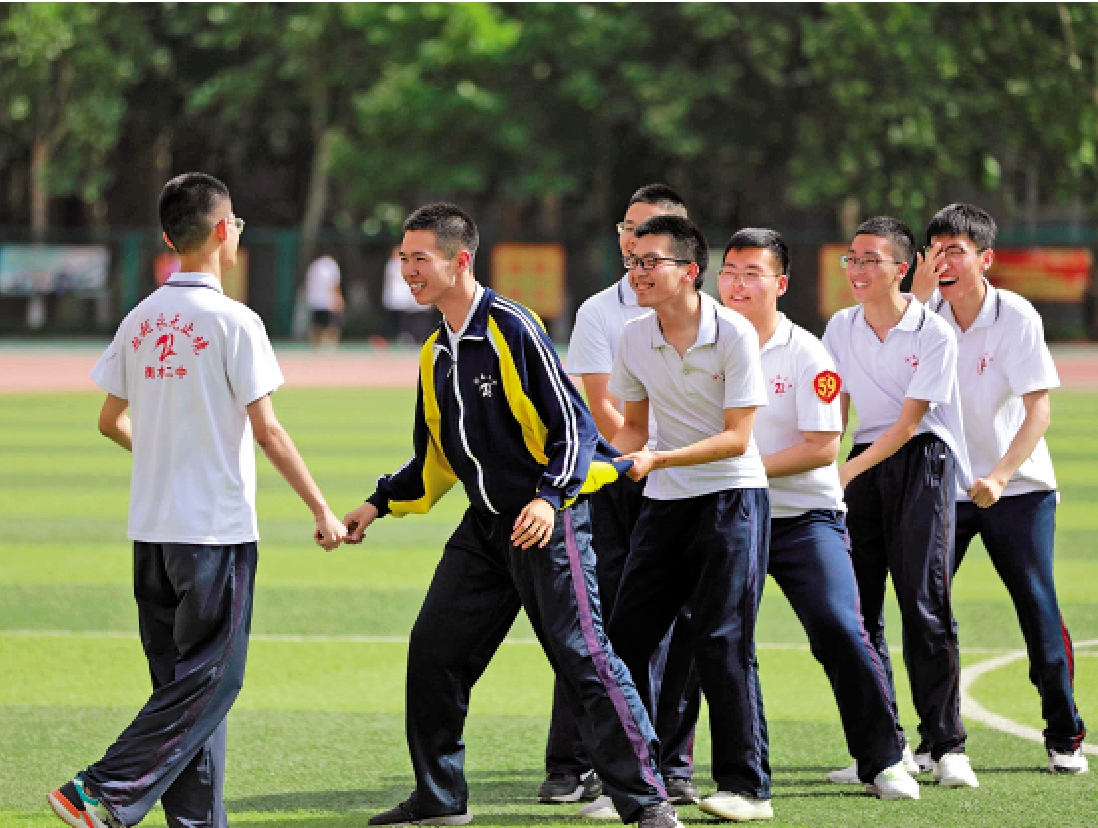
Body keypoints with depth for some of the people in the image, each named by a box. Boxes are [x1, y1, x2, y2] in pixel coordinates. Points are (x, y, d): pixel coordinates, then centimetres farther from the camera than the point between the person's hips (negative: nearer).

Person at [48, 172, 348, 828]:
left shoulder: (140, 321, 8)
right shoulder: (232, 321, -11)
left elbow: (110, 420, 17)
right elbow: (266, 431, -13)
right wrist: (322, 510, -6)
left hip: (152, 528, 7)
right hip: (216, 528, -7)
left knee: (184, 678, 12)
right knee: (212, 679, -4)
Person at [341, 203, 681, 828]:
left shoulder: (513, 328, -13)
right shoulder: (437, 355, 12)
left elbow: (573, 425, -14)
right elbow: (436, 460, 23)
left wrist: (550, 499, -25)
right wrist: (379, 506, 15)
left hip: (548, 519, -8)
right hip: (485, 529, 8)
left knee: (582, 655, -12)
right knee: (434, 653, 7)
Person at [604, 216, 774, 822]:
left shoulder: (733, 333, -15)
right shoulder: (633, 339, 1)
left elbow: (737, 437, -15)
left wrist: (658, 459, -24)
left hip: (731, 496, -6)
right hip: (663, 500, 6)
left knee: (722, 641, -10)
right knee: (626, 636, 2)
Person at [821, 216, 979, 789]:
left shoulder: (934, 333, -10)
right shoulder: (842, 328, 7)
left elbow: (909, 421, -12)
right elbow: (834, 413, 10)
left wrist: (848, 471, -19)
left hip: (922, 461, -5)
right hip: (865, 464, 5)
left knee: (924, 603, -13)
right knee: (854, 607, -1)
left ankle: (946, 745, -10)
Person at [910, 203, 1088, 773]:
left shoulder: (1016, 316, -12)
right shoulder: (926, 313, -3)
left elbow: (1039, 410, -16)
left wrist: (1000, 475, -30)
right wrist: (920, 293, -23)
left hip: (1018, 487, -3)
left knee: (1038, 609, -3)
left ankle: (1064, 735, 11)